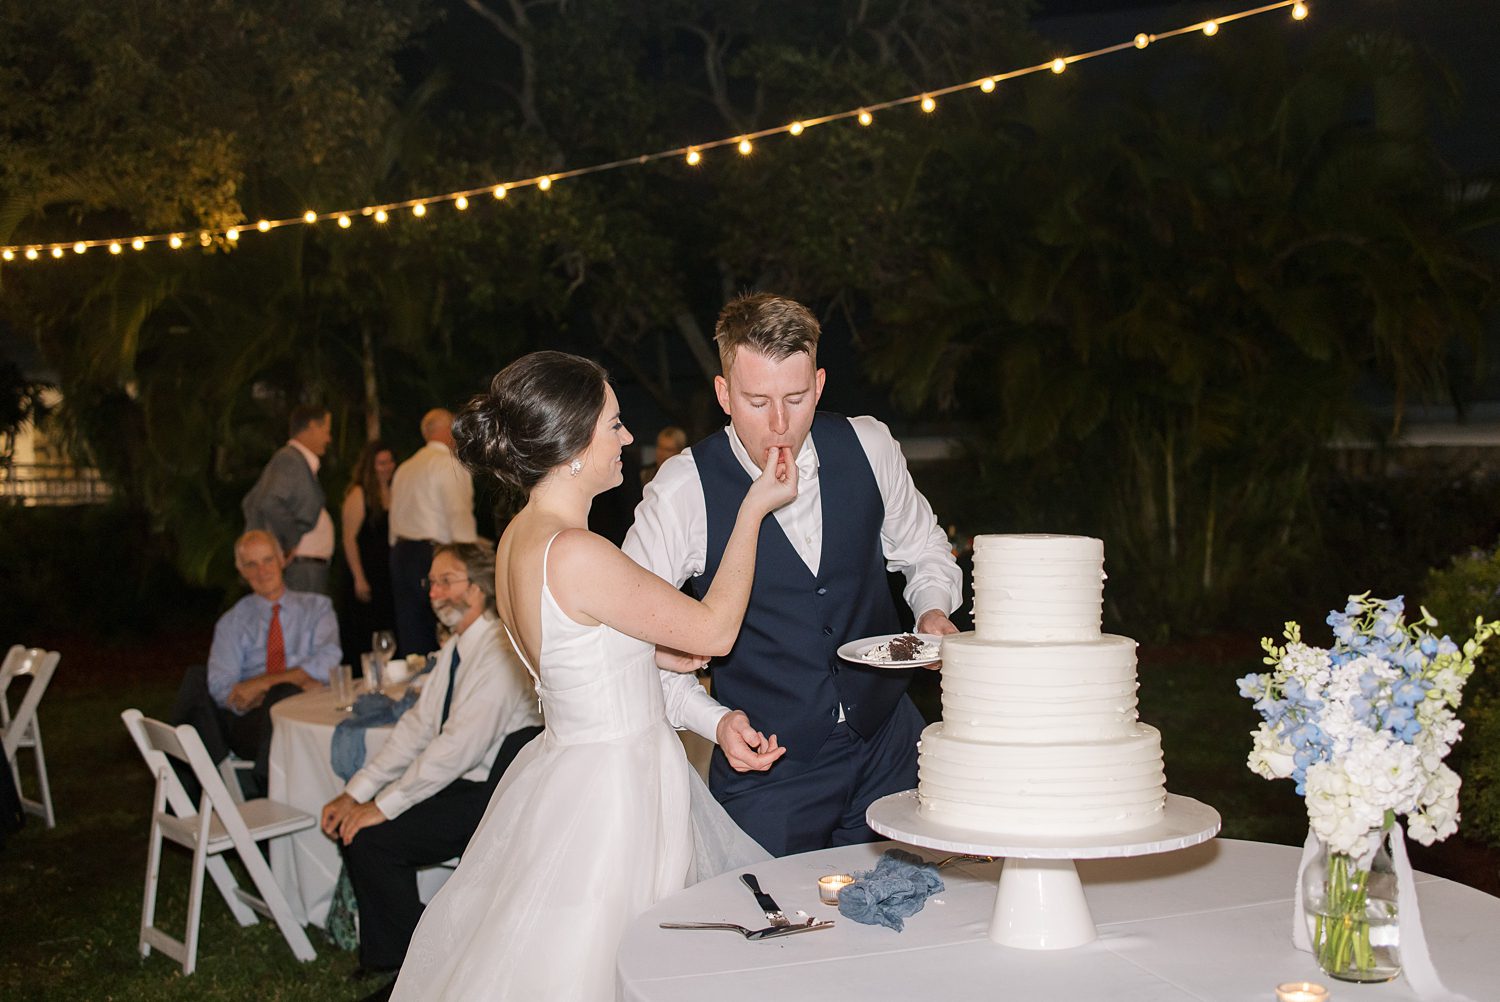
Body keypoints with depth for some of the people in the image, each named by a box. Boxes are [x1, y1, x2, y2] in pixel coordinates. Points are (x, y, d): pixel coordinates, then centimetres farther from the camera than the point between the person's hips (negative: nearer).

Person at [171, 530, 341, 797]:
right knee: (198, 677, -21)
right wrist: (300, 680, -12)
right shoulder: (233, 622, 18)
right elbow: (221, 687, 0)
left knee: (284, 693, -36)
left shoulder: (316, 607, 16)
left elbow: (328, 662, -4)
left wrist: (262, 683, -11)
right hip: (248, 725, 2)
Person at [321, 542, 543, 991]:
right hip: (458, 786, 9)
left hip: (493, 798, -9)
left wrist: (383, 806, -21)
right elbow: (417, 726, 12)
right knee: (353, 826, -2)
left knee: (372, 837, -16)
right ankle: (387, 958, 11)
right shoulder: (455, 648, 12)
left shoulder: (498, 650, -19)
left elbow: (461, 745, -25)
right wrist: (355, 792, 2)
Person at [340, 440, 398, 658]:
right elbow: (349, 538, -10)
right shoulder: (359, 494, -7)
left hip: (390, 572, 6)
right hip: (367, 573, -6)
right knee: (363, 634, -4)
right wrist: (359, 579, -15)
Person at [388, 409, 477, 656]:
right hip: (434, 554, -8)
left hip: (401, 554, 8)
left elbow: (394, 523, 18)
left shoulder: (404, 468, 18)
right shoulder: (450, 464, -5)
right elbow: (459, 515, -16)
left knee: (411, 642, 7)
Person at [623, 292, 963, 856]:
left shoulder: (868, 447, -6)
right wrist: (714, 722, -18)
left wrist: (933, 610, -8)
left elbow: (923, 551, 13)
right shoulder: (683, 491, -16)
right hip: (767, 767, -3)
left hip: (888, 746, 3)